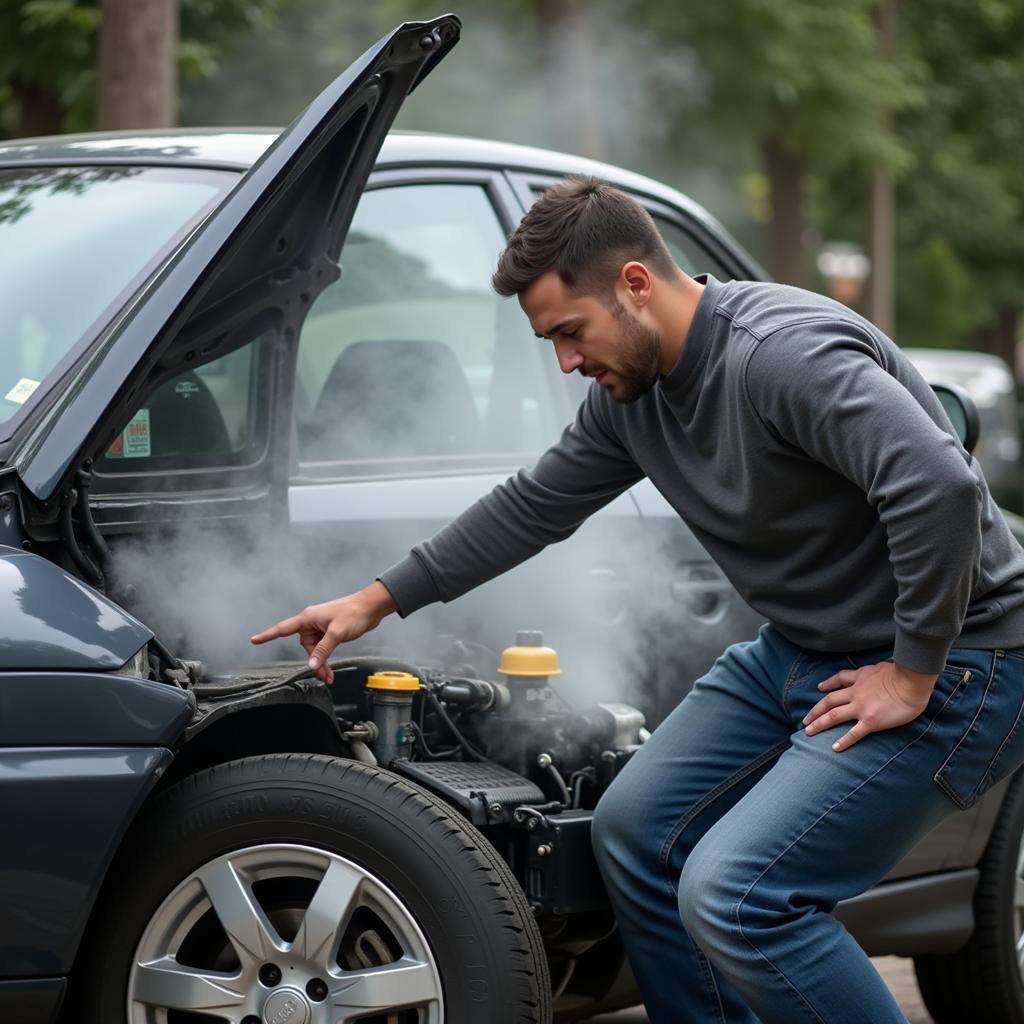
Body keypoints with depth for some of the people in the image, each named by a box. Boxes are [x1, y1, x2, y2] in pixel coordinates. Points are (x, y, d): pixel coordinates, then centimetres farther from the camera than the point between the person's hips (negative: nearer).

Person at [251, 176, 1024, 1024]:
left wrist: (914, 676, -26)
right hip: (797, 652, 10)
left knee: (732, 893, -20)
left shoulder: (783, 355, -26)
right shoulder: (632, 392, 4)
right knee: (636, 833, 10)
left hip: (950, 669, -10)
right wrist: (380, 600, 19)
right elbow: (535, 507, 19)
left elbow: (942, 488, -35)